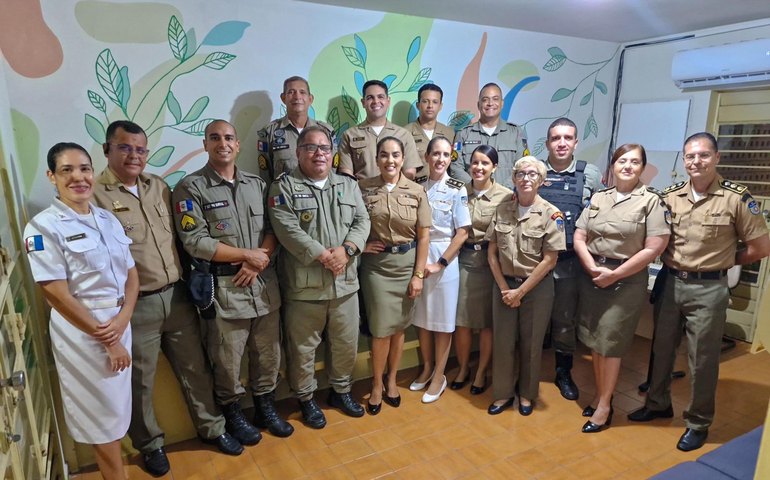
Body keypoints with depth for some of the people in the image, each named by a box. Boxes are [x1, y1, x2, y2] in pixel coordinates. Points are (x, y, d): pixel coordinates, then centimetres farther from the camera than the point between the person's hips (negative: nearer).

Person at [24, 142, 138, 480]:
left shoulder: (108, 219, 6)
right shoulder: (43, 226, -12)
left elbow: (131, 272, 7)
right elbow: (57, 295, -16)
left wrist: (123, 318, -11)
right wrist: (107, 340, -13)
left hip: (119, 324, 6)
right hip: (81, 332, -5)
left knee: (116, 408, 18)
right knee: (101, 414, 10)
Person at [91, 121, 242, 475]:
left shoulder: (159, 186, 7)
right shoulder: (94, 195, -11)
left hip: (177, 296, 5)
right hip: (134, 306, -5)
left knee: (195, 367, 17)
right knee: (139, 382, 14)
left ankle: (212, 427, 36)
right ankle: (150, 445, 36)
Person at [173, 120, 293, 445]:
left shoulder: (257, 184, 11)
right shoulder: (191, 188, -5)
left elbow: (273, 228, 7)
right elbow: (195, 242, -13)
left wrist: (258, 262, -11)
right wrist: (247, 254, -12)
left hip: (264, 283, 5)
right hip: (223, 287, -4)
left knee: (268, 352, 15)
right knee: (227, 360, 9)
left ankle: (266, 408, 36)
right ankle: (232, 415, 32)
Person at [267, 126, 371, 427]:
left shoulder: (349, 185, 11)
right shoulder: (284, 187, -4)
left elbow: (362, 221, 3)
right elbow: (288, 230, -15)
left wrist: (346, 249, -15)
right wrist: (324, 256, -19)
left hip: (345, 283, 4)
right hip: (304, 285, -4)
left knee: (346, 344, 16)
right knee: (303, 348, 10)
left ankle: (341, 391, 39)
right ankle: (305, 399, 32)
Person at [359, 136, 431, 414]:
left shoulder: (417, 192, -1)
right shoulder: (363, 188, -3)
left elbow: (423, 236, -1)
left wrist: (419, 274, -4)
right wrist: (361, 243, -10)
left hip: (407, 263, 1)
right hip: (376, 264, -1)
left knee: (399, 326, 11)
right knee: (381, 328, 1)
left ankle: (391, 380, 31)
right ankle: (377, 385, 22)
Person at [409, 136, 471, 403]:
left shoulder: (457, 189, -6)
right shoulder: (419, 187, 4)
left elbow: (462, 233, -9)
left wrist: (440, 263, -13)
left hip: (445, 258, -3)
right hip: (419, 257, 4)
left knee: (442, 319, 6)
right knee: (421, 317, 12)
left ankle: (439, 376, 22)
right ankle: (427, 368, 31)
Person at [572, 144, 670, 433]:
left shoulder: (651, 200, -4)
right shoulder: (598, 198, 8)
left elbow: (654, 248, -12)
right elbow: (579, 238, 5)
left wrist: (614, 274, -13)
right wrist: (594, 269, -11)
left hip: (627, 281, -4)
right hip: (591, 277, 4)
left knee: (610, 342, 1)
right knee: (594, 339, 11)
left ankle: (605, 404, 17)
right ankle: (599, 394, 28)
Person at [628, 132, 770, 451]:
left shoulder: (736, 198, -9)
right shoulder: (670, 196, 2)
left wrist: (721, 261, 2)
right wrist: (673, 261, -4)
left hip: (708, 289, -4)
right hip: (669, 283, 4)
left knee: (702, 359, 8)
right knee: (661, 349, 16)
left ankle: (698, 423, 26)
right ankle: (658, 404, 36)